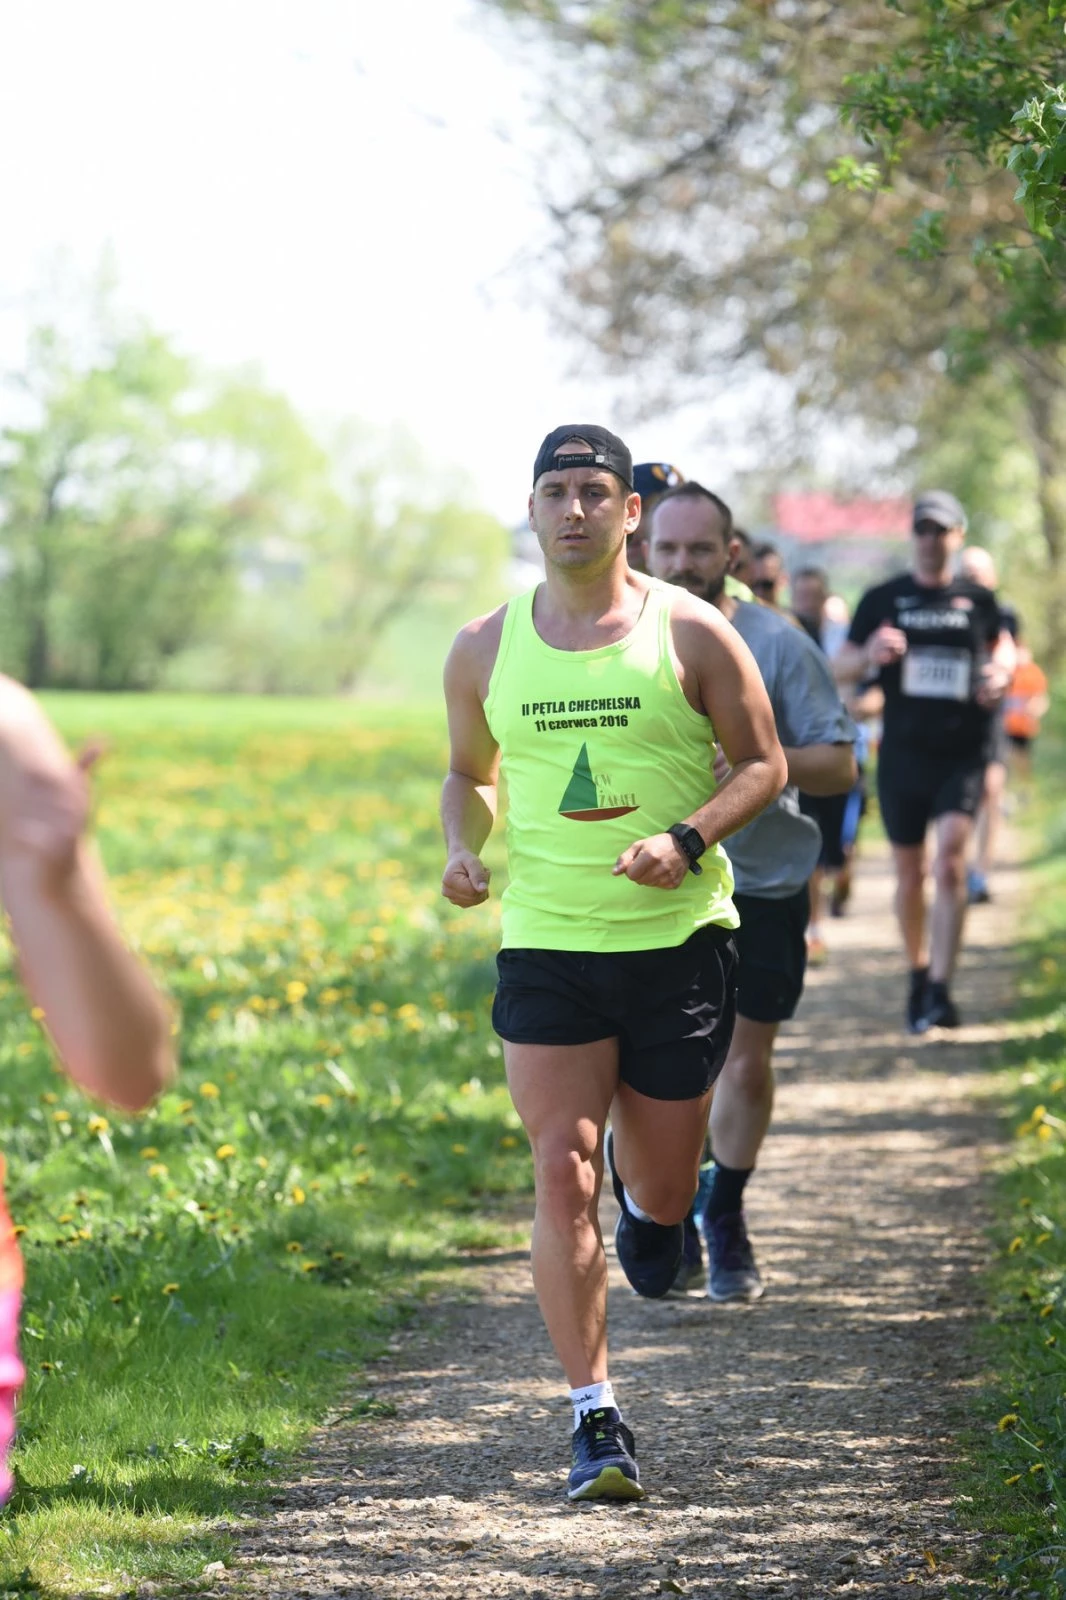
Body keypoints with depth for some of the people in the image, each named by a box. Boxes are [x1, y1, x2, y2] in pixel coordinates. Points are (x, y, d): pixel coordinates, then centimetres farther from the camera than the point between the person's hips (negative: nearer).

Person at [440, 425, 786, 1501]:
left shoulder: (690, 634, -2)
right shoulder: (485, 649, 5)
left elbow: (763, 764, 2)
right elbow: (468, 772, 19)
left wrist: (688, 838, -16)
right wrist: (461, 846, -3)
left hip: (680, 937, -1)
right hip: (546, 940, 1)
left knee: (659, 1189, 9)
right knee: (562, 1177, -10)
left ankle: (647, 1192, 49)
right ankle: (594, 1419, -4)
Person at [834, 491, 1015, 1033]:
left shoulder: (978, 600, 5)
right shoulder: (883, 600, 4)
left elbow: (1003, 643, 22)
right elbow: (840, 668, 5)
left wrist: (1000, 672, -1)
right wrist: (869, 654, -18)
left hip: (962, 753, -1)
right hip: (903, 754, 1)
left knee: (949, 862, -16)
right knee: (910, 873, 10)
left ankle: (940, 988, -19)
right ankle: (918, 973, 30)